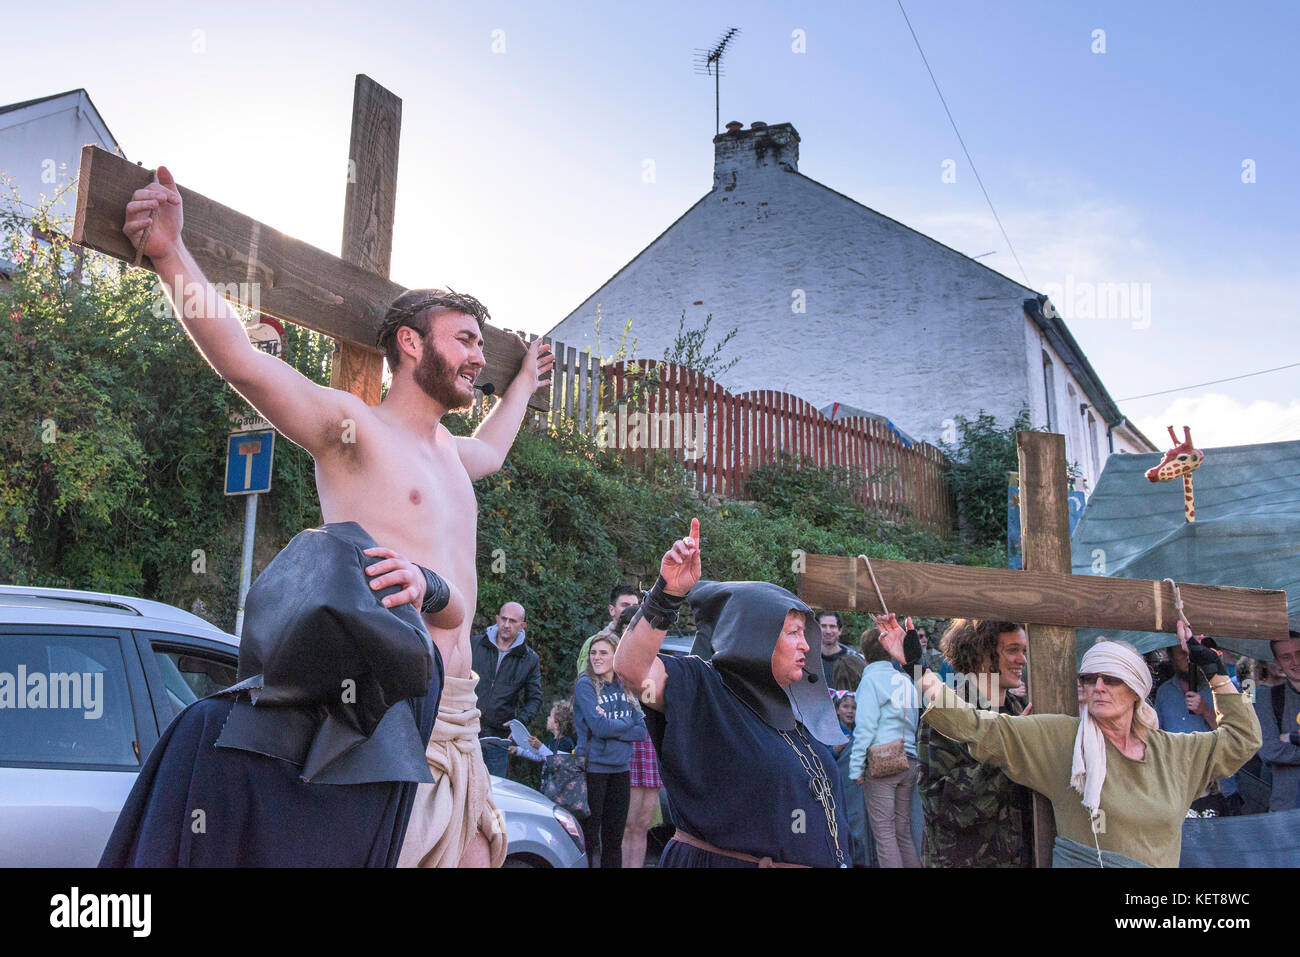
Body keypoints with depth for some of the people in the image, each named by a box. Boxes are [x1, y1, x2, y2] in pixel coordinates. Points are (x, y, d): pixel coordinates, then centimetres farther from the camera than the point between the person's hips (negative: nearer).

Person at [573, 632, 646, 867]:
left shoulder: (626, 688, 9)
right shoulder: (585, 685, -6)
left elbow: (641, 731, 2)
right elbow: (599, 727, -16)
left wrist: (611, 726, -12)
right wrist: (627, 723, -2)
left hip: (620, 769, 5)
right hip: (593, 767, -5)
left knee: (614, 839, 11)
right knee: (589, 837, -1)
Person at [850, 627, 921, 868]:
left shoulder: (871, 679, -4)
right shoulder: (905, 680, 16)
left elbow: (865, 727, -10)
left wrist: (856, 768, -9)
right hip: (909, 761, 7)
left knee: (884, 832, -4)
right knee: (903, 831, 12)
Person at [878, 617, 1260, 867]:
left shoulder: (1171, 752, 10)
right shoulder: (1060, 737, -2)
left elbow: (1242, 737, 22)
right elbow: (974, 726, -9)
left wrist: (1211, 668, 16)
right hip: (1080, 861, -4)